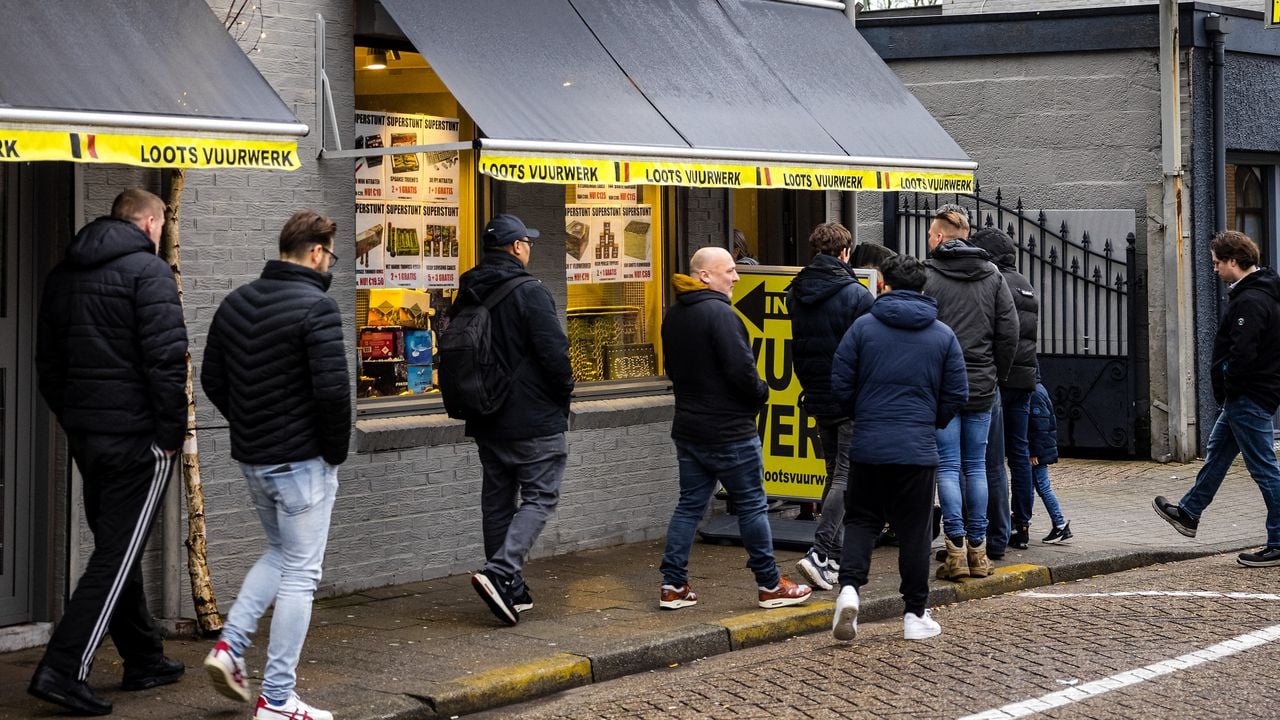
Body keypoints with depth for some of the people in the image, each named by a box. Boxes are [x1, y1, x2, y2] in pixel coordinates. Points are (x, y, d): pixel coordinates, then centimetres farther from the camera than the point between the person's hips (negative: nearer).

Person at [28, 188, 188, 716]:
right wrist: (172, 433, -11)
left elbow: (47, 362, 18)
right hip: (136, 435, -8)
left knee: (117, 548, 17)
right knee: (117, 554, -5)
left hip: (83, 432, 8)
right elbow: (166, 359, -17)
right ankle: (63, 669, -12)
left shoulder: (63, 275, 14)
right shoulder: (147, 271, -10)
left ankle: (144, 661, 26)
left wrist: (71, 420, 19)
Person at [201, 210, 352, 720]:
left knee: (279, 554, 26)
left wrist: (246, 426, 16)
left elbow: (211, 378, 13)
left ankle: (230, 645, 12)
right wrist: (337, 449, -8)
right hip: (303, 461, -7)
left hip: (251, 458, 7)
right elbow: (332, 389, -23)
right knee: (299, 574, 2)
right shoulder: (315, 307, -16)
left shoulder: (236, 303, 7)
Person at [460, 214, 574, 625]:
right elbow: (554, 352, -18)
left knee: (497, 501, 12)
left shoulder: (467, 295, 8)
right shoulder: (530, 293, -15)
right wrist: (564, 392, -1)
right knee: (539, 498, -1)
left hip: (486, 419, 7)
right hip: (534, 420, -7)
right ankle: (500, 573, -18)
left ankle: (511, 591, 16)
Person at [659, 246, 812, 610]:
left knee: (690, 504, 11)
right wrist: (761, 392, -5)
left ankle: (673, 585, 10)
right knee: (752, 505, 2)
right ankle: (770, 586, 10)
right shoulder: (718, 312, -19)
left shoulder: (673, 316, 9)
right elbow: (740, 368, -23)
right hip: (730, 430, -8)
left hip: (689, 427, 8)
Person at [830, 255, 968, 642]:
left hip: (868, 446, 0)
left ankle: (849, 586, -11)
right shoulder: (943, 335, 3)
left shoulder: (863, 327, -1)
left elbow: (841, 384, -2)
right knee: (915, 530, 8)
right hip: (918, 449, 0)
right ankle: (915, 615, 12)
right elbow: (957, 394, 2)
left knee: (860, 519, 12)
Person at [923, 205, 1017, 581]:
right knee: (976, 466, 10)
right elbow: (1009, 331, 6)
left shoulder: (926, 276, -7)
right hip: (981, 388, 4)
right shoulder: (992, 276, 7)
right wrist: (996, 376, 13)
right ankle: (978, 551, 11)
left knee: (948, 468, -1)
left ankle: (956, 550, -6)